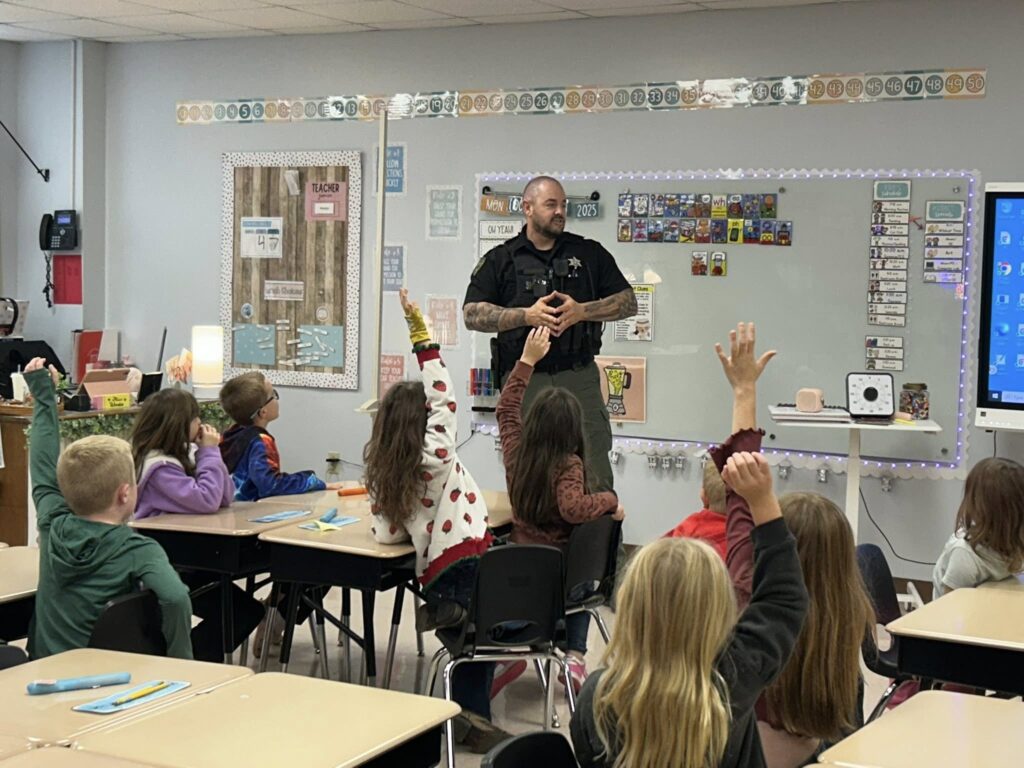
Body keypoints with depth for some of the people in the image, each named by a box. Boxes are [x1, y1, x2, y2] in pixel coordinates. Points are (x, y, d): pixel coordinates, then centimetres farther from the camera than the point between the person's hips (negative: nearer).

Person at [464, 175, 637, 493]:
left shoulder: (589, 253, 13)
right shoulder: (500, 260, 8)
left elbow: (628, 302, 9)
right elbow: (472, 314, 1)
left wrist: (581, 311, -8)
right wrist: (526, 315, -12)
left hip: (579, 377, 1)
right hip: (524, 380, -1)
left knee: (596, 477, -4)